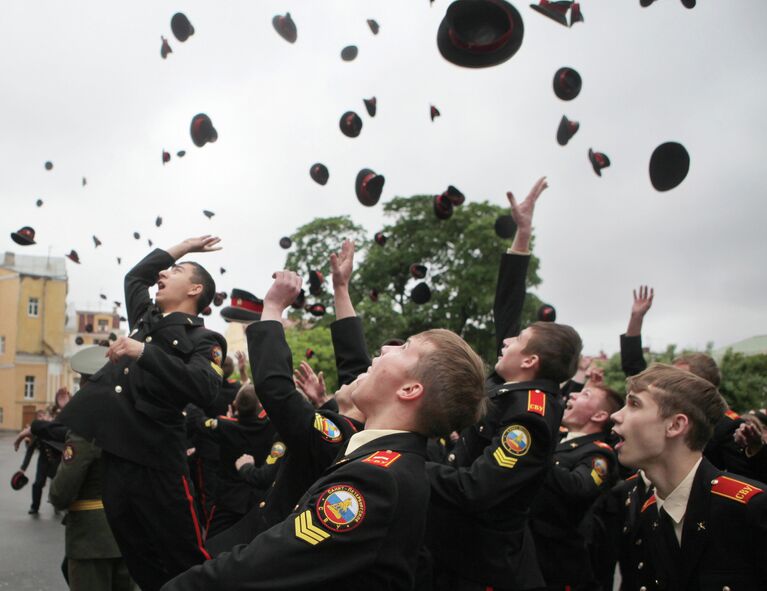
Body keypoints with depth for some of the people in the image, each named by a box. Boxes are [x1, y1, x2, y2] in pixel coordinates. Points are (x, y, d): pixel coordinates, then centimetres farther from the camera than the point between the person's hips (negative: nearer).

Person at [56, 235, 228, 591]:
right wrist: (184, 247, 41)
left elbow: (204, 391, -19)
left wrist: (144, 353, -23)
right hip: (111, 456, 6)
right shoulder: (146, 318, 21)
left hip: (154, 461, -6)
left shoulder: (203, 340, 0)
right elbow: (134, 276, 41)